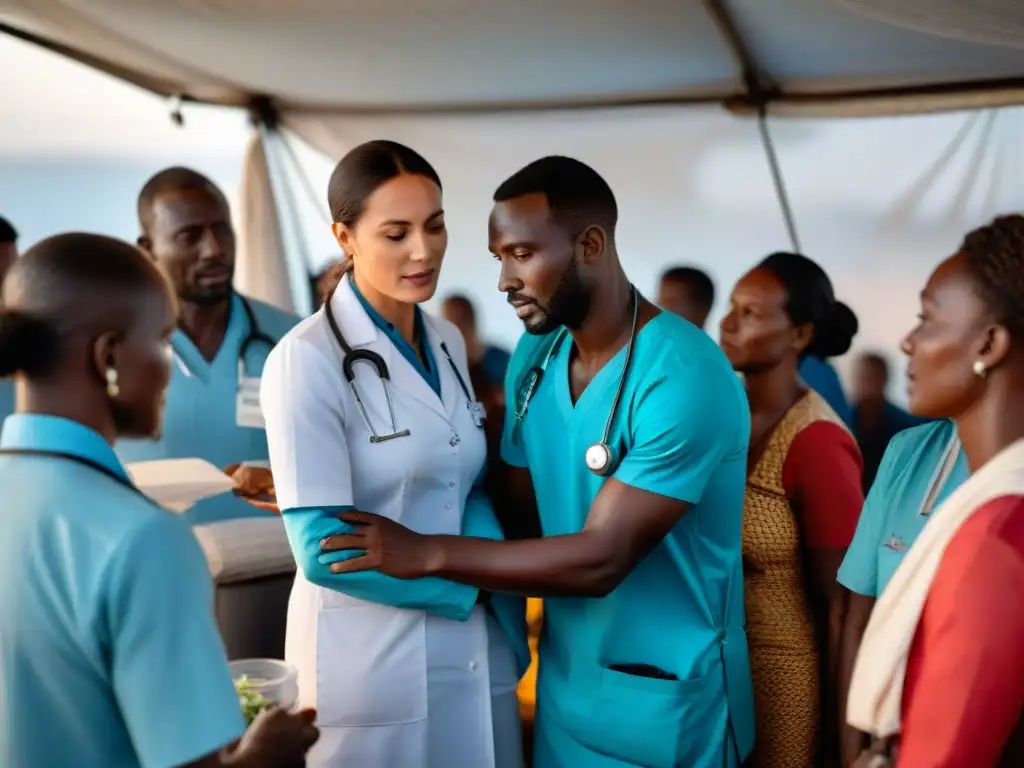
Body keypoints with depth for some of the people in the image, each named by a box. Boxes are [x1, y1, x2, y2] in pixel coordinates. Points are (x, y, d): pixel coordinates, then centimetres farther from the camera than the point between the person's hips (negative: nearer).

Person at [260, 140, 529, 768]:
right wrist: (467, 587, -10)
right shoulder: (308, 360, -15)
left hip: (475, 654, 6)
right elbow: (323, 551, -18)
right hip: (371, 662, -6)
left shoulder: (448, 342, 5)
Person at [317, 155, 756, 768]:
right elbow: (517, 503, 4)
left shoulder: (685, 378, -23)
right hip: (564, 676, 6)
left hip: (667, 694, -6)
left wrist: (428, 553, -23)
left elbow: (599, 559, -25)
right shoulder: (534, 355, 1)